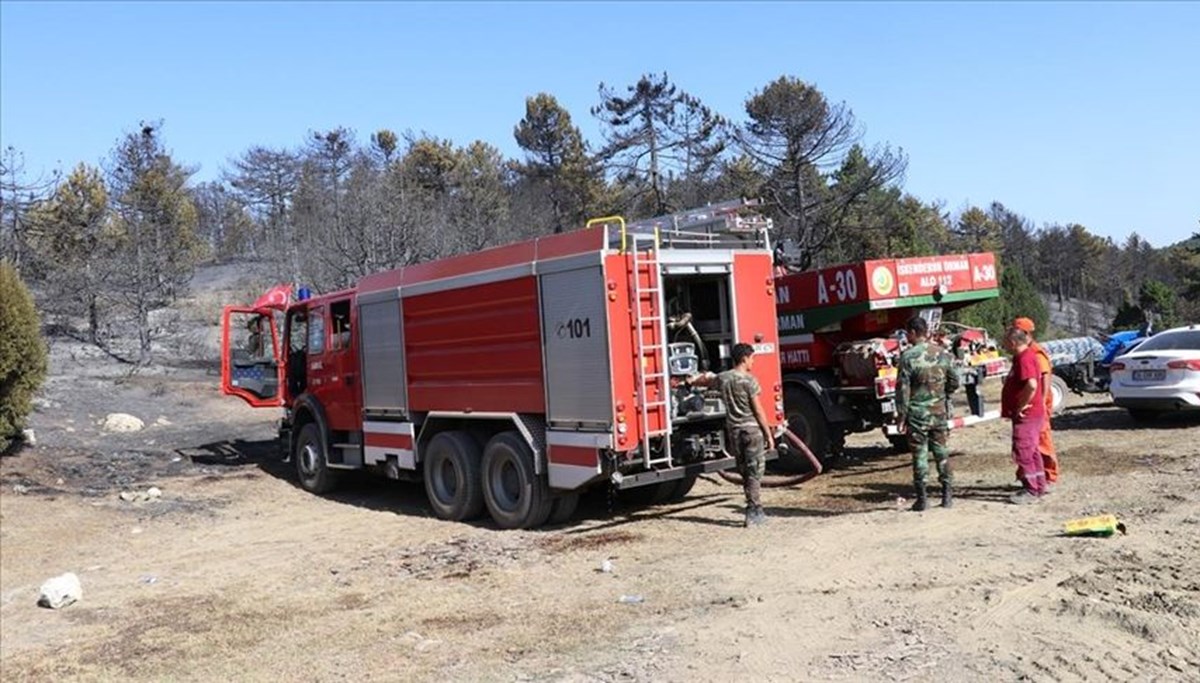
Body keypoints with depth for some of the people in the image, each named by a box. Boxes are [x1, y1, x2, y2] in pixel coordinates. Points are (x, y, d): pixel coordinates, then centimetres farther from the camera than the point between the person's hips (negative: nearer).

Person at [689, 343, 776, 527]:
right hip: (752, 429, -6)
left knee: (745, 472, 14)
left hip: (733, 430, 6)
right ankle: (753, 513, -3)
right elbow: (757, 410, -12)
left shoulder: (722, 378, 5)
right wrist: (768, 434, -5)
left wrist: (693, 380, 50)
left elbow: (705, 381, 27)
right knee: (754, 472, -1)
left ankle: (756, 511, 19)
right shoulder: (749, 380, -12)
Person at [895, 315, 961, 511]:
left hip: (917, 414, -4)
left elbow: (902, 388, -12)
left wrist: (901, 415, -5)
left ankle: (921, 498, 6)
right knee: (941, 452, 14)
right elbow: (955, 383, 6)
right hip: (940, 413, 4)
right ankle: (947, 495, 18)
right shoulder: (943, 354, 1)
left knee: (920, 455, 3)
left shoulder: (908, 356, -12)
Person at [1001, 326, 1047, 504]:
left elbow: (1032, 384, -33)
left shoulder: (1025, 358, -20)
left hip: (1026, 414, -11)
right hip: (1029, 414, 11)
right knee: (1031, 451, 18)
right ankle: (1039, 486, 27)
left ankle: (1031, 491, -1)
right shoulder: (1023, 356, 13)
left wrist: (1021, 406, -24)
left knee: (1022, 451, -6)